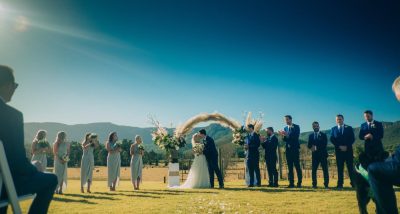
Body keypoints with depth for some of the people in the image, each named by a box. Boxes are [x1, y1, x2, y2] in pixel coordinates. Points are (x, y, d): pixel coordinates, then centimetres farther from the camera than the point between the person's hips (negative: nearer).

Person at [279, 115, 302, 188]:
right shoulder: (285, 128, 13)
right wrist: (283, 135, -12)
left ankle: (299, 183, 1)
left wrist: (287, 135, -24)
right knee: (290, 167, 4)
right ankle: (291, 183, 6)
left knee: (297, 166, -4)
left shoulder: (296, 127, -1)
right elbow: (285, 140, 9)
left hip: (295, 149, -5)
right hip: (288, 149, 5)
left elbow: (296, 137, -15)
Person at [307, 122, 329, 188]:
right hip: (315, 155, 2)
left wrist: (317, 147, -18)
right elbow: (309, 145, 5)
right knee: (313, 170, -3)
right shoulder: (310, 135, 12)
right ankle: (314, 184, 3)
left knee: (325, 170, -3)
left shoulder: (323, 135, 4)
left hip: (323, 155, -2)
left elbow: (324, 144, -8)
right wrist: (312, 147, -17)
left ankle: (326, 184, 4)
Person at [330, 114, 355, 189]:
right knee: (340, 168, 0)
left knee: (350, 167, -1)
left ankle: (353, 183, 3)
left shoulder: (349, 128, 9)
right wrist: (340, 146, -11)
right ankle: (340, 184, 1)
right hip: (338, 151, 1)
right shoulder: (333, 129, 11)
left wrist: (346, 146, -11)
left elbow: (352, 139, 1)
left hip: (348, 150, 0)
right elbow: (332, 139, 2)